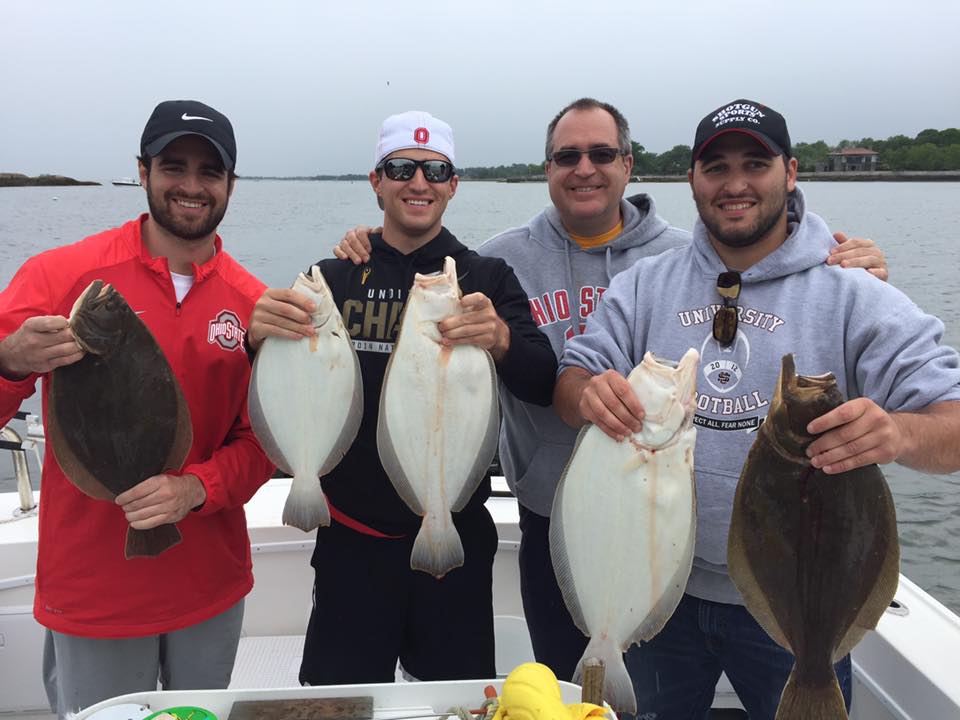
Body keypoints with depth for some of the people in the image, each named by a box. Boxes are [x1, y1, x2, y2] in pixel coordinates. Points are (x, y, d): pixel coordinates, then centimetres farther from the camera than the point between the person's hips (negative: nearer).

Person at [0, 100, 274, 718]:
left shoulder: (254, 305, -4)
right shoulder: (60, 274, -10)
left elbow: (263, 440, -1)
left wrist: (195, 487, -20)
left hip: (212, 587, 3)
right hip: (90, 592, -2)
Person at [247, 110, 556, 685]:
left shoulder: (489, 279, 0)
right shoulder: (335, 277, 2)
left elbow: (544, 388, -11)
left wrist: (501, 339, -33)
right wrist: (259, 336, -25)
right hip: (353, 538, 1)